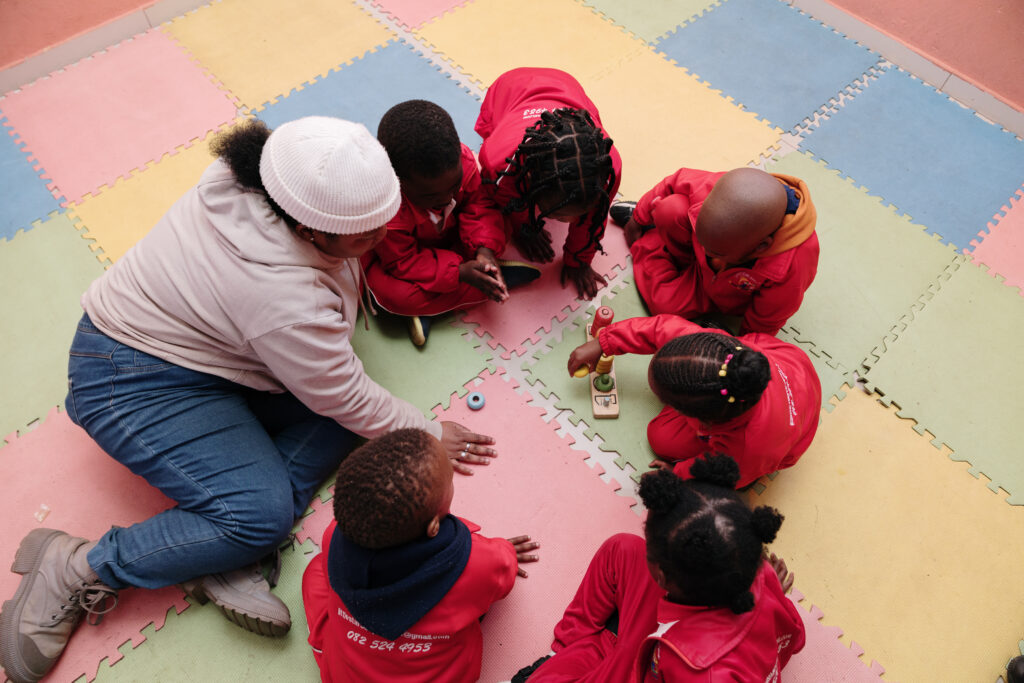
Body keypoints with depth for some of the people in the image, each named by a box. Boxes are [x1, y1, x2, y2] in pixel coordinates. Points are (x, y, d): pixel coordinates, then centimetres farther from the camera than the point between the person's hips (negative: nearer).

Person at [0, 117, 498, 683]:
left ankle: (223, 557, -6)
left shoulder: (257, 174, -13)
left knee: (340, 412, -9)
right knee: (262, 515, -20)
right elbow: (346, 399, -22)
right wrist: (427, 436, -9)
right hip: (135, 383, -9)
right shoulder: (282, 296, -35)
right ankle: (75, 568, -2)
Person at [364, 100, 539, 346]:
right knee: (394, 295, -32)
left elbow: (479, 206, -17)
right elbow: (403, 263, -30)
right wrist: (459, 272, -38)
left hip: (449, 233, 5)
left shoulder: (461, 161, -29)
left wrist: (484, 250, -36)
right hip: (394, 250, -4)